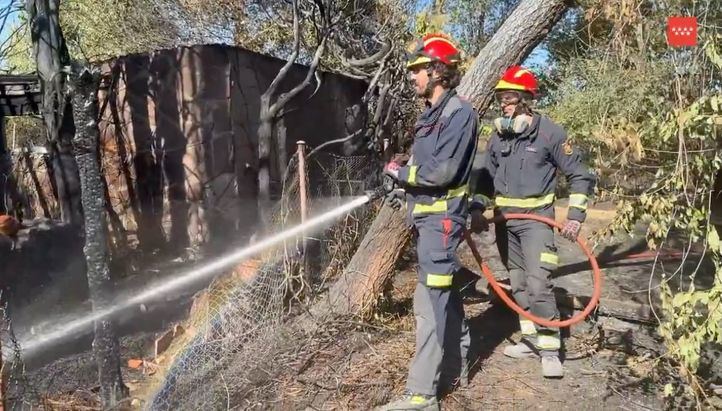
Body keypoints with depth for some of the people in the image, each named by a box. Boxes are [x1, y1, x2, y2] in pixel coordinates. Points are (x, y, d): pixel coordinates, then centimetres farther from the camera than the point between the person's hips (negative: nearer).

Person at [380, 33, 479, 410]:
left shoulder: (459, 113, -13)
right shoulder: (430, 114, 16)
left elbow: (442, 171, -21)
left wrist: (400, 173, -9)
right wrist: (401, 186, 2)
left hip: (441, 219, -10)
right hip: (426, 217, 10)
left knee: (430, 303, -9)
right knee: (445, 294, 18)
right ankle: (456, 366, 32)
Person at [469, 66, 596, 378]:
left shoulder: (549, 133, -10)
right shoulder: (498, 135, 5)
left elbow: (580, 176, -5)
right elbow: (486, 175, 17)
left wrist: (575, 215, -12)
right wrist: (477, 210, 8)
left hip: (536, 219, -6)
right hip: (506, 220, 6)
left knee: (538, 284, -14)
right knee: (518, 285, 13)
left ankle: (549, 349, -2)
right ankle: (531, 340, 26)